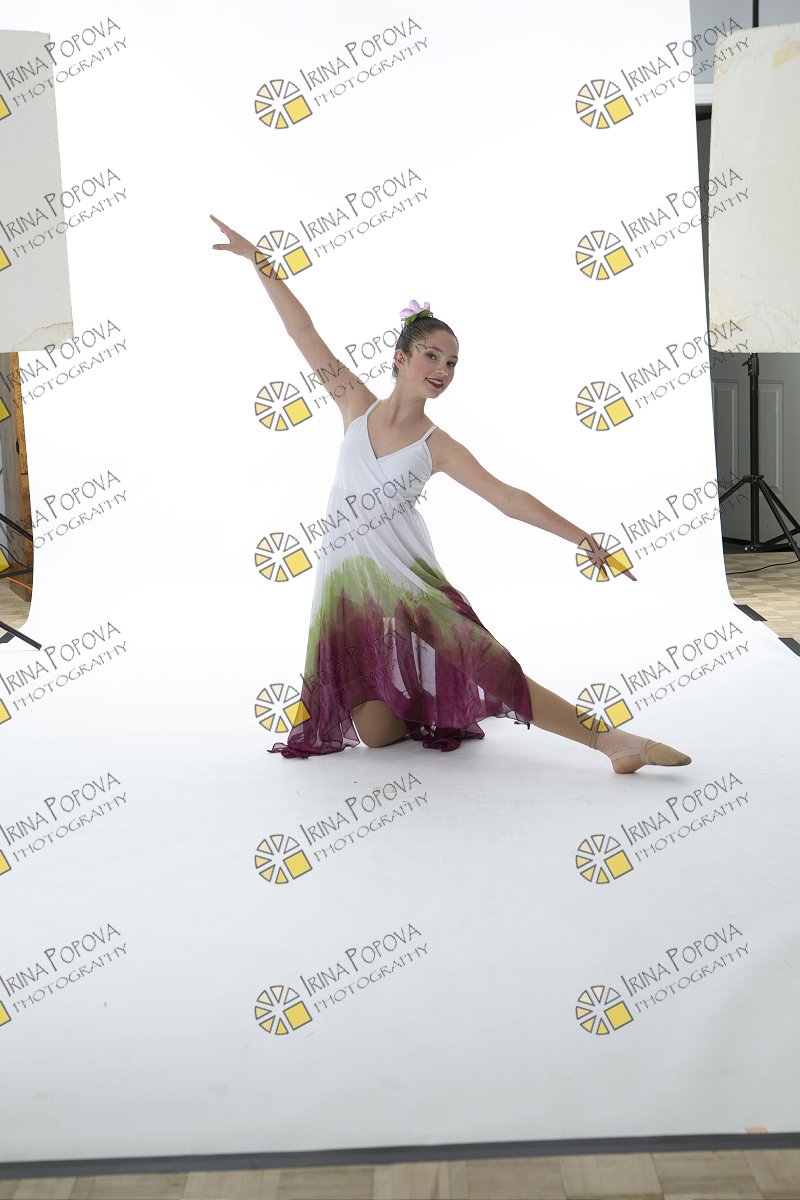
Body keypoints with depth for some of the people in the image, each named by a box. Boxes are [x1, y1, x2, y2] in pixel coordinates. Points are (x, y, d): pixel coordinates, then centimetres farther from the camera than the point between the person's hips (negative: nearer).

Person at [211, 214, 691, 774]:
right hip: (348, 583, 1)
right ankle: (412, 705, 32)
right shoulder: (358, 406, 2)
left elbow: (507, 496, -6)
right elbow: (304, 332, 3)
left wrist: (583, 538, -12)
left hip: (408, 579, -1)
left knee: (489, 666, -20)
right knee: (377, 734, -5)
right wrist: (259, 259, 3)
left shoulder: (437, 446, -2)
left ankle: (612, 740, -12)